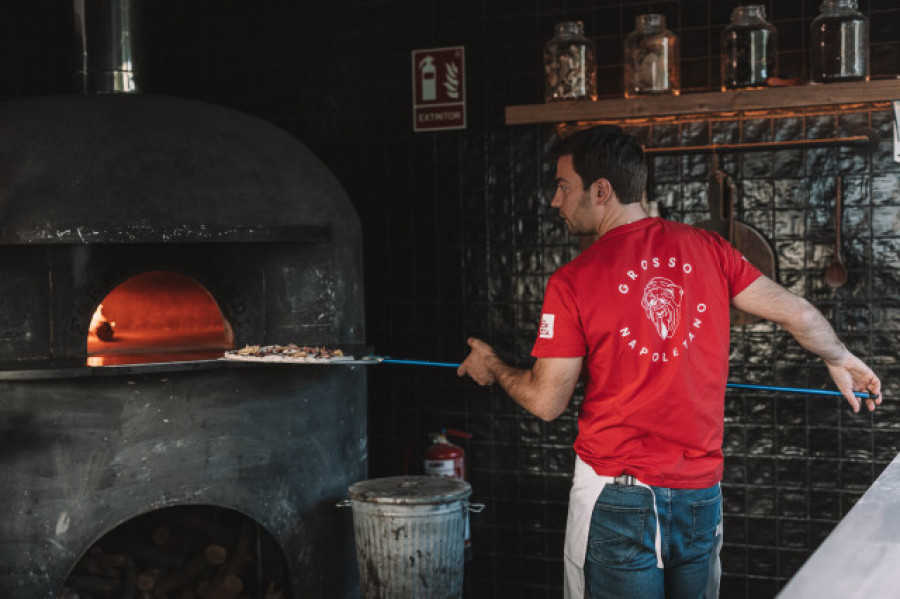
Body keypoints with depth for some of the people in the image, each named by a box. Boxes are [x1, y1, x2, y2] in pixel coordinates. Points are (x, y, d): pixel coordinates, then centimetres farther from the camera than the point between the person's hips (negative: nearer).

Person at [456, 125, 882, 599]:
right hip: (701, 493, 4)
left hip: (617, 493, -4)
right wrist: (840, 359, 23)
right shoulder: (705, 248, -1)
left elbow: (546, 403, -7)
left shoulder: (573, 281, -10)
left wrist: (493, 368, 13)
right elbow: (796, 314, 3)